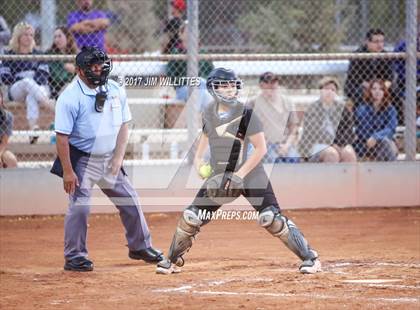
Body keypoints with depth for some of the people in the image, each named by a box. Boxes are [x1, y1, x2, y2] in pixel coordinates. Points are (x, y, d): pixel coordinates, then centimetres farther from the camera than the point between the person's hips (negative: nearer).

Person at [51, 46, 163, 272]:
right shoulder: (70, 97, -17)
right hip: (82, 161, -6)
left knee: (130, 202, 9)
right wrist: (67, 171, -20)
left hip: (110, 160, 6)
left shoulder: (115, 91, 0)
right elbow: (62, 136, -17)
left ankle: (140, 246, 27)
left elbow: (124, 125, 6)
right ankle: (74, 257, 0)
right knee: (79, 207, -12)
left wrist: (118, 157, -4)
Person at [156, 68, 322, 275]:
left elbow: (261, 149, -16)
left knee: (270, 218, -19)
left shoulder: (245, 114, -15)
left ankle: (310, 257, -9)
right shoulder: (209, 113, 2)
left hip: (250, 174, -5)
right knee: (191, 217, 0)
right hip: (220, 176, 5)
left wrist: (239, 175, -21)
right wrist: (198, 157, 6)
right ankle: (173, 260, 21)